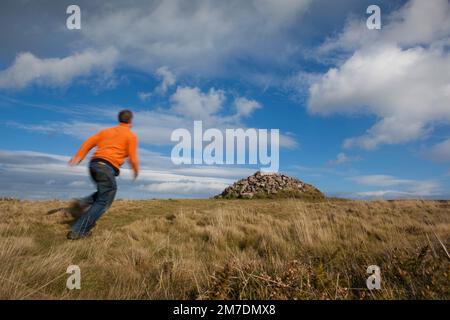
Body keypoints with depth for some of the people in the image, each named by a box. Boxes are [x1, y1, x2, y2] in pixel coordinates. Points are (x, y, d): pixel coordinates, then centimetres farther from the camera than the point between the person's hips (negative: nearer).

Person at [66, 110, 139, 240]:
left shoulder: (106, 130, 24)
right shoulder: (131, 136, 7)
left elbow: (89, 142, 11)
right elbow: (132, 158, 0)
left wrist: (78, 157, 5)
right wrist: (136, 170, 18)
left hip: (94, 164, 7)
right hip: (107, 167, -7)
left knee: (104, 193, 26)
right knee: (103, 202, 1)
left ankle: (82, 204, 2)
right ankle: (78, 231, -4)